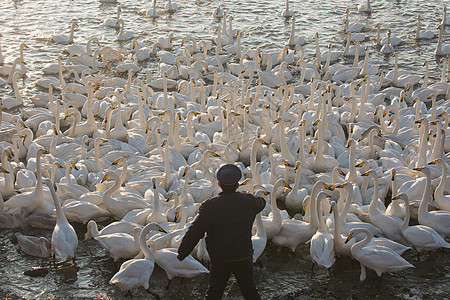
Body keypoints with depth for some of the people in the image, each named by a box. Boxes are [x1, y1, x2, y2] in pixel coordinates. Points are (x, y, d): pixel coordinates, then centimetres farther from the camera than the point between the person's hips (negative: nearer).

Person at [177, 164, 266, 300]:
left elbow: (194, 232, -16)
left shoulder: (209, 206, -16)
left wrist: (181, 254, -6)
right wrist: (261, 199, 44)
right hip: (243, 257, 2)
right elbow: (260, 203, 19)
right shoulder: (248, 201, -6)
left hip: (219, 259, -2)